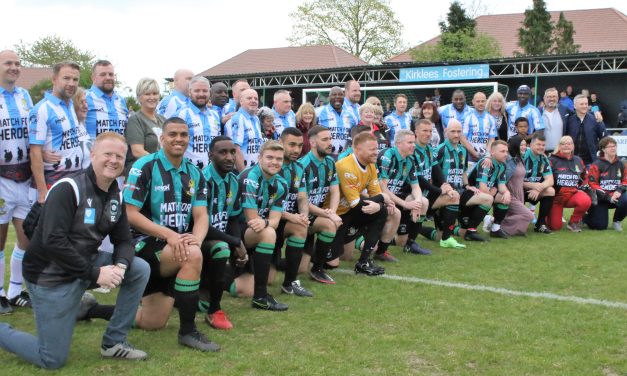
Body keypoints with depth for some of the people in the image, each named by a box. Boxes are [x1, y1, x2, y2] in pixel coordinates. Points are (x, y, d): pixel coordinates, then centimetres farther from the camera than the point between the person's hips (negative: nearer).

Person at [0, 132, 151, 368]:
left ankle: (113, 342, 3)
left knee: (140, 269, -8)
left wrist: (120, 266, -18)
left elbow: (123, 240, 5)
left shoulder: (116, 196, 4)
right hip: (51, 275, -7)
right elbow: (53, 242, -28)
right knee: (53, 360, -5)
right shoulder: (68, 189, -20)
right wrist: (94, 273, -27)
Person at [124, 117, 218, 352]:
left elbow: (201, 216, -1)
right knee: (192, 255, -35)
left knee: (152, 324, 10)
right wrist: (168, 234, -27)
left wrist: (197, 238, -25)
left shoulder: (194, 174, 7)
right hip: (145, 244, -6)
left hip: (176, 250, 7)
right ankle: (188, 331, -23)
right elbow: (130, 214, -16)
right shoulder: (145, 167, -11)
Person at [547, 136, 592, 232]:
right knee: (555, 227, -13)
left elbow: (585, 178, 24)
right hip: (556, 195, -3)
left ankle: (574, 222, -4)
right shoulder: (552, 160, -3)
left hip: (573, 193, 3)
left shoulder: (578, 160, 10)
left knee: (586, 201, -32)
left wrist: (584, 186, 7)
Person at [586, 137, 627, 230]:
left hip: (616, 196, 4)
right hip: (600, 199, -4)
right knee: (600, 226, -13)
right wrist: (608, 197, -17)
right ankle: (583, 217, 22)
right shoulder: (596, 165, -7)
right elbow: (592, 184, -11)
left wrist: (619, 190, -12)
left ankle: (616, 221, 1)